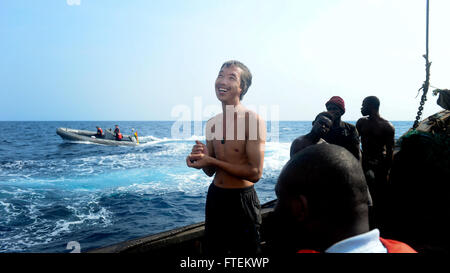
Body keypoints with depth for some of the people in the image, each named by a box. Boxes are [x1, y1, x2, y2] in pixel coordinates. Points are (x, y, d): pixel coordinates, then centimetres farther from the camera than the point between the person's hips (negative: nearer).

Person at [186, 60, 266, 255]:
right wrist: (201, 158, -14)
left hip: (242, 200, -6)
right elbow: (210, 171, 9)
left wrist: (211, 160, -21)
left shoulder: (253, 121, -16)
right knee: (213, 250, 22)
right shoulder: (212, 123, 3)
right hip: (215, 197, 6)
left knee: (244, 252, 12)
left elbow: (255, 173, -20)